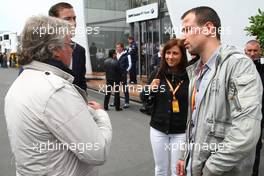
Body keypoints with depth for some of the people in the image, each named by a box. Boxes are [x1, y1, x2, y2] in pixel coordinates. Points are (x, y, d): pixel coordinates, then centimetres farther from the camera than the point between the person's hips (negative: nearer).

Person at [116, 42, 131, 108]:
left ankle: (127, 102, 7)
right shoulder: (116, 54, 9)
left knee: (125, 88, 1)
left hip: (123, 74, -6)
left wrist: (125, 72, -15)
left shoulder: (126, 55, -8)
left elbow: (129, 64, -8)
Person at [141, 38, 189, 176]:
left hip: (181, 131, -2)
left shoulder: (189, 75, -11)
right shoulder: (158, 73, -3)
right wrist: (150, 89, -13)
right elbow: (144, 98, 6)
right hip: (158, 129, 3)